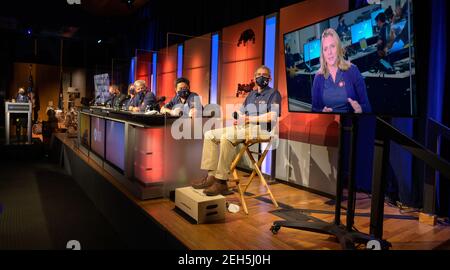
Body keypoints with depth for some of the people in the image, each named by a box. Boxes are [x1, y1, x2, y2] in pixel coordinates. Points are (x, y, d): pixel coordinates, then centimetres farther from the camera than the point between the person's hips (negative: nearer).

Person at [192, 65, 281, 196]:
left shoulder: (274, 93, 3)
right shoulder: (251, 94, 26)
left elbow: (273, 116, -13)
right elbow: (240, 112, 20)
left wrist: (250, 119, -12)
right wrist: (237, 117, -4)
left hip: (262, 129, -8)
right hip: (244, 127, 8)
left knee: (227, 137, -34)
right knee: (210, 135, -6)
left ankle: (221, 181, -29)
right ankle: (211, 176, -15)